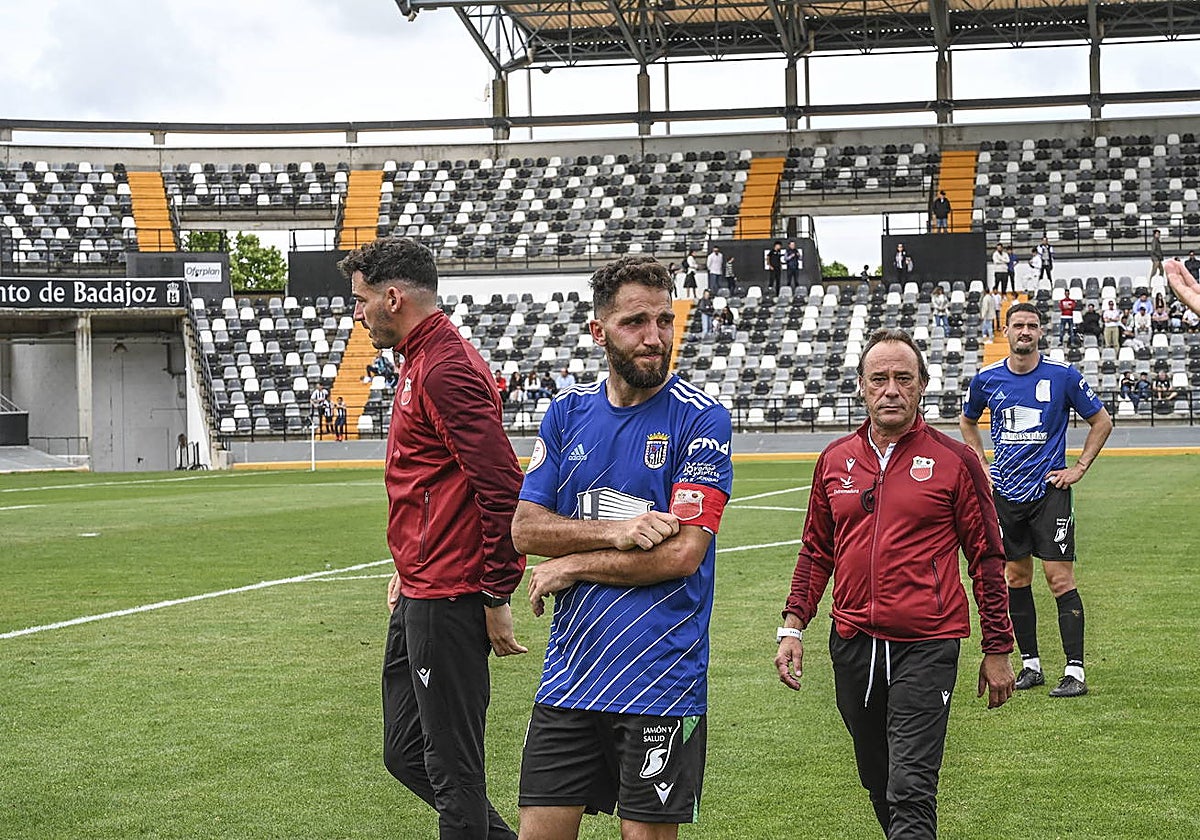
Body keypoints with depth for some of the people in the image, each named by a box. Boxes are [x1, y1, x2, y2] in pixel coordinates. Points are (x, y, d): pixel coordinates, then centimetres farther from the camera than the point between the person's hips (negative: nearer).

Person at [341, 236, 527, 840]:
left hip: (448, 603, -11)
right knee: (406, 753, 16)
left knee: (451, 769, -3)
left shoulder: (444, 369, -16)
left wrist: (496, 595, -17)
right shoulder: (422, 363, 17)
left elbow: (502, 489, -21)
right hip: (418, 601, 11)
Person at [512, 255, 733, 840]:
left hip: (661, 678, -4)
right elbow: (525, 528, 2)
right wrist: (615, 532, -15)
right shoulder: (567, 413, 9)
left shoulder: (701, 420, -7)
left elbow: (683, 552, -15)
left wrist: (570, 566, -7)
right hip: (569, 674, 4)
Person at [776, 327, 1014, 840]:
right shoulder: (835, 460, 9)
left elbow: (987, 559, 1)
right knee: (878, 782, 15)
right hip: (852, 643, 5)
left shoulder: (954, 461, -2)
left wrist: (998, 650, 0)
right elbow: (816, 551, 17)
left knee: (910, 790, -12)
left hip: (926, 647, -5)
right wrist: (793, 626, 8)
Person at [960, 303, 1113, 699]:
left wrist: (1079, 468, 0)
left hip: (1049, 489, -3)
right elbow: (967, 421, 22)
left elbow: (1101, 421, 6)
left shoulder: (1063, 375, -5)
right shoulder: (987, 379, 3)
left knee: (1060, 577, -8)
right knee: (1016, 577, 8)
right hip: (1005, 492, 3)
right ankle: (1030, 664, 18)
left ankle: (1075, 671, -8)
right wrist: (981, 466, 11)